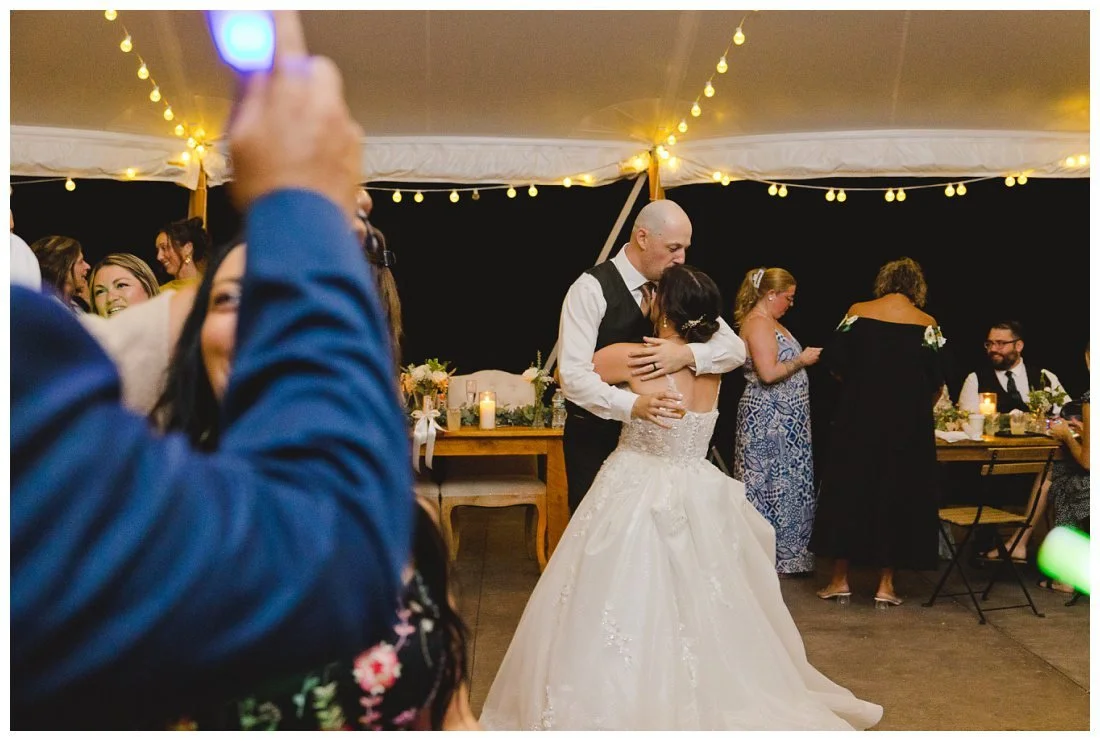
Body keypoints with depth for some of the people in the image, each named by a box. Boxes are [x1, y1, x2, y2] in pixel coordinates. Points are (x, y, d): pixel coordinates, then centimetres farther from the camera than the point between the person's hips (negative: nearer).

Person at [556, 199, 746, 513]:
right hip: (596, 437, -5)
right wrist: (633, 405, -40)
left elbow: (735, 348, -5)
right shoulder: (591, 288, -16)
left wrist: (686, 354, -26)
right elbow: (573, 375, -24)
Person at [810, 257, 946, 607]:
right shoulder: (927, 324, -1)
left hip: (858, 418, 0)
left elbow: (833, 361, -4)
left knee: (849, 488, 10)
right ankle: (885, 584, 12)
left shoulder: (857, 312, -1)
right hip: (908, 421, 0)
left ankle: (840, 580, 14)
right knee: (898, 492, 9)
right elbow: (936, 381, -1)